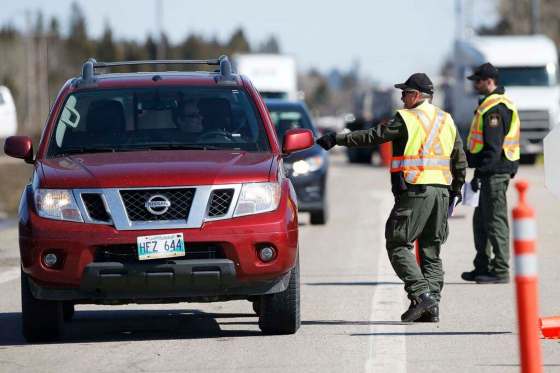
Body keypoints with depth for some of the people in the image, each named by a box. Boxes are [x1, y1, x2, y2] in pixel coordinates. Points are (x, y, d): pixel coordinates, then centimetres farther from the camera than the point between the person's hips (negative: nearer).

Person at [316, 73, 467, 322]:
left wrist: (337, 140, -2)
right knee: (431, 251, 10)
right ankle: (432, 307, 6)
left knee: (398, 245, -1)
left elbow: (372, 136, -8)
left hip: (414, 191, -7)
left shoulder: (406, 119, -7)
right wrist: (456, 189, 28)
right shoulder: (447, 121, 14)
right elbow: (460, 160, 19)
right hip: (441, 192, 7)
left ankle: (421, 294, -14)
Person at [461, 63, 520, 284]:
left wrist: (480, 173, -23)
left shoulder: (495, 108, -16)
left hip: (495, 173, -11)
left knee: (496, 220, -7)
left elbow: (493, 147, -22)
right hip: (493, 172, 11)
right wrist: (480, 172, 23)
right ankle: (483, 267, 23)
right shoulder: (496, 104, 18)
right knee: (481, 220, 17)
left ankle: (500, 271, -5)